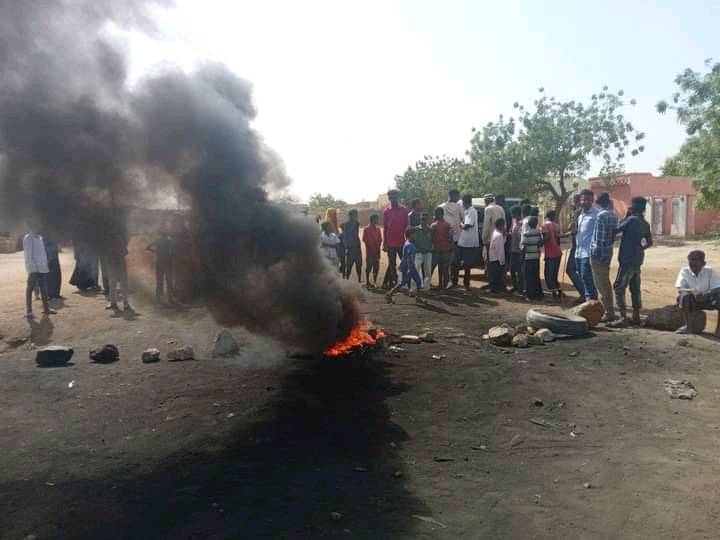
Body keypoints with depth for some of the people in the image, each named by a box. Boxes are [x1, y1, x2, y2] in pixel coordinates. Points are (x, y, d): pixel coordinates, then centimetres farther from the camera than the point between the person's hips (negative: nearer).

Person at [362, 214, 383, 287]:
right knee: (368, 267, 0)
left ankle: (375, 282, 15)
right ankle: (367, 282, 8)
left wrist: (378, 247, 0)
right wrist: (370, 247, -7)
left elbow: (380, 240, 11)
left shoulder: (378, 229, 8)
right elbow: (364, 240, -7)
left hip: (376, 251, 5)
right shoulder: (366, 229, -7)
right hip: (369, 251, -5)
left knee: (376, 267, 5)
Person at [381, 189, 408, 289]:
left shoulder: (404, 210, 3)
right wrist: (384, 243, 3)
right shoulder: (386, 211, 4)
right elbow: (385, 228, 6)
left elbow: (406, 226, 5)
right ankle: (392, 283, 11)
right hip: (390, 243, -1)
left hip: (402, 242, 1)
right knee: (392, 264, 4)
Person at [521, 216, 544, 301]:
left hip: (527, 257, -4)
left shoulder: (525, 234, -13)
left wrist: (522, 257, -4)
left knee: (529, 277, 3)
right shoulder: (539, 233, -1)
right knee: (536, 276, 15)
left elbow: (523, 247, -14)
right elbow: (541, 244, 2)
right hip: (536, 257, 4)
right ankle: (539, 294, 19)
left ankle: (530, 295, 4)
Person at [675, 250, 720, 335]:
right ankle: (687, 326, -23)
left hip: (707, 300, 1)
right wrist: (692, 291, -41)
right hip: (692, 301, -1)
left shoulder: (710, 271, -8)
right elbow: (679, 289, -20)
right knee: (685, 296, -33)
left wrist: (705, 294, -39)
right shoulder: (684, 271, -10)